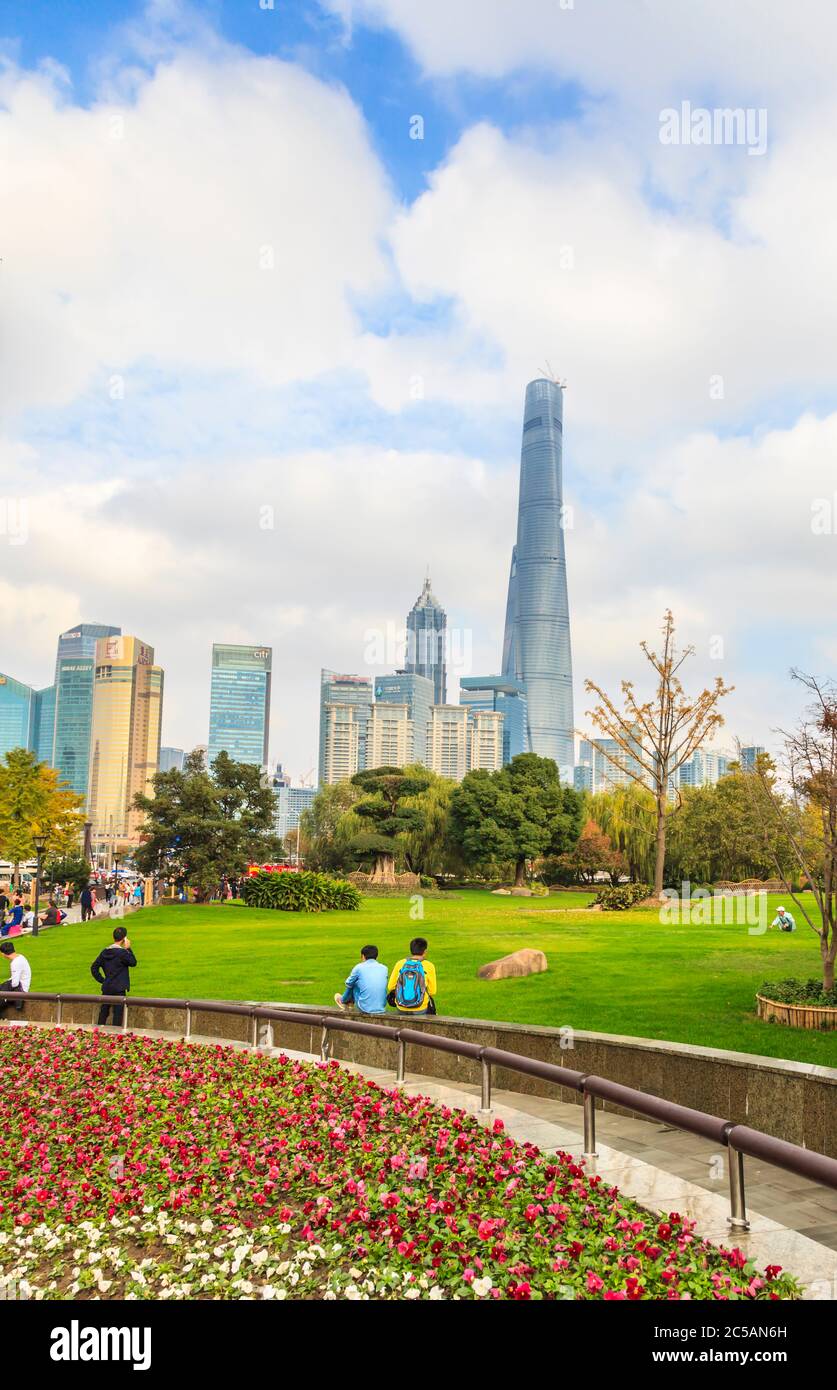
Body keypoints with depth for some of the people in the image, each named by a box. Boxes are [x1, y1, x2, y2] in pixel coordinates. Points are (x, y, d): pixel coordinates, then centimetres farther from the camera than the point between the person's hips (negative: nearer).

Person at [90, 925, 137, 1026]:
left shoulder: (104, 952, 5)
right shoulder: (122, 952, -15)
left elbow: (94, 968, 7)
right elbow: (133, 962, -1)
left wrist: (101, 980, 10)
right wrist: (128, 949, 1)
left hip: (106, 988, 6)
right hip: (119, 988, -6)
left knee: (103, 1011, 14)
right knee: (118, 1013, -1)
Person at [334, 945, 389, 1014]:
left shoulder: (359, 968, -5)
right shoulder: (384, 968, 4)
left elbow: (348, 984, 11)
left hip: (365, 1009, -4)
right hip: (382, 1009, 4)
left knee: (353, 984, 18)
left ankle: (343, 1001, 44)